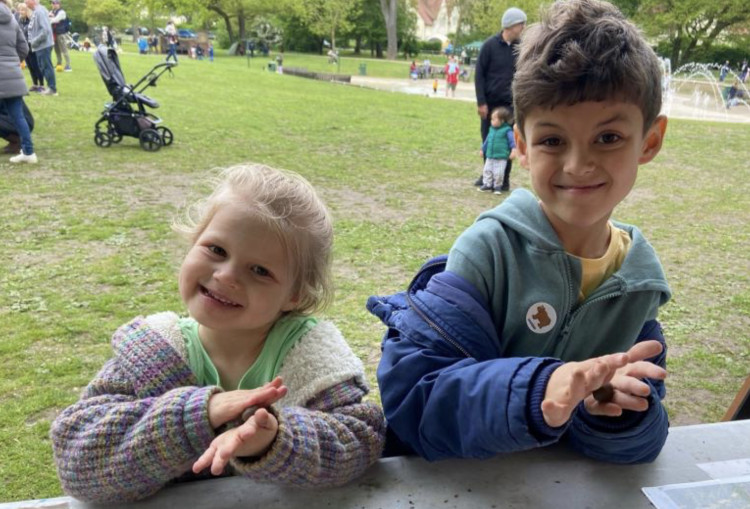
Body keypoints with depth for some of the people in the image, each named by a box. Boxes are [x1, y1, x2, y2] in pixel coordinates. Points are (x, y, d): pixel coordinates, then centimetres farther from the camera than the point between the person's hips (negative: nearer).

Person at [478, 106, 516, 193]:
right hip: (490, 156, 6)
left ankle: (497, 186, 10)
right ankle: (487, 184, 21)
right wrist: (483, 149, 27)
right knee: (487, 170, 9)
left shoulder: (507, 130, -11)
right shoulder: (492, 129, 8)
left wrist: (513, 150, -25)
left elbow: (512, 140, -14)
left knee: (498, 173, -6)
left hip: (501, 157, -6)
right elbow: (487, 140, 19)